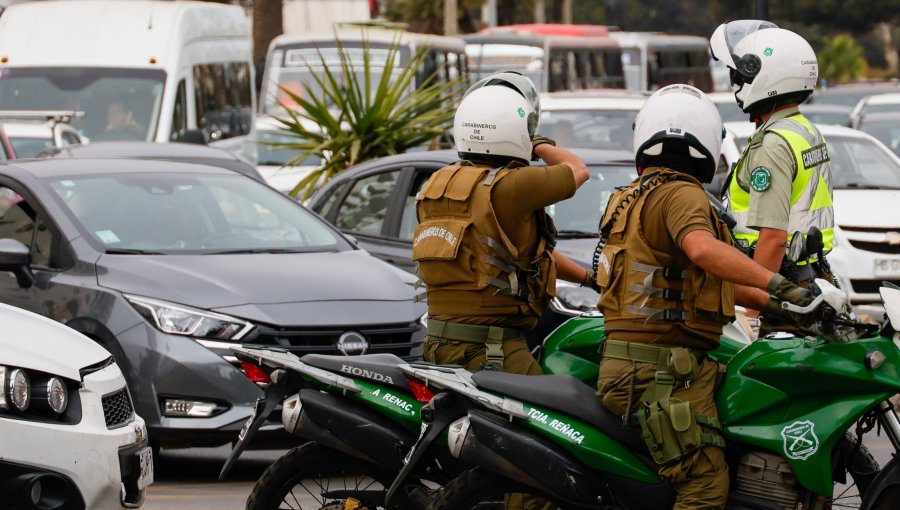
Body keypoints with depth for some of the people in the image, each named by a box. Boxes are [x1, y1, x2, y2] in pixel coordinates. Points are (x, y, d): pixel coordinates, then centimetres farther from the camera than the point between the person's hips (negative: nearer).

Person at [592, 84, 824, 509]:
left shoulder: (635, 197, 22)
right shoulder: (681, 194, -10)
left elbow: (703, 279, 24)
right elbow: (702, 249, -33)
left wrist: (768, 303, 20)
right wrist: (776, 283, -34)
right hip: (662, 368, -10)